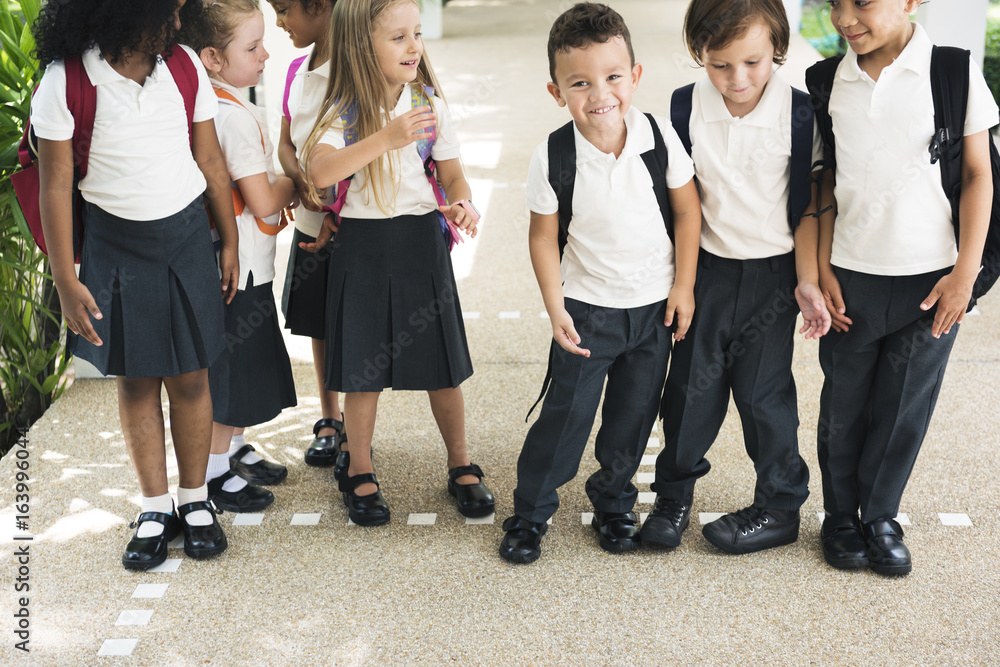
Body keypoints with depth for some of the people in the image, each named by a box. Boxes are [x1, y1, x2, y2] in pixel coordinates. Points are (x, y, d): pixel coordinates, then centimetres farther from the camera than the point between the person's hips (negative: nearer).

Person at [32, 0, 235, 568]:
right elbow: (56, 186, -10)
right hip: (115, 242, -2)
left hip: (187, 234, 2)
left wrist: (230, 243, 9)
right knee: (136, 380, 7)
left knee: (189, 376, 5)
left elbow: (211, 163, 5)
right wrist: (66, 282, -12)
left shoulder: (185, 65, -4)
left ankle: (195, 500, 21)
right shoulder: (67, 80, -14)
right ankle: (155, 510, 20)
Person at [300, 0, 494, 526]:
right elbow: (319, 172, -26)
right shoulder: (345, 111, -8)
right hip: (363, 245, -2)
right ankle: (360, 474, 25)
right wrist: (388, 137, -37)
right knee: (363, 368, 6)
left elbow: (452, 174, 8)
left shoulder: (430, 104, 0)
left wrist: (461, 204, -15)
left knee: (443, 366, 7)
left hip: (421, 241, 2)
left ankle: (460, 467, 26)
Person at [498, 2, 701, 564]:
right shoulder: (553, 157, -16)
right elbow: (544, 235, -5)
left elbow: (688, 210, -1)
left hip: (655, 306, 2)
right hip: (588, 307, -2)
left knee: (633, 418, 13)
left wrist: (684, 285, -1)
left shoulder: (660, 138, -13)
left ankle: (614, 503, 36)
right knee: (566, 416, 0)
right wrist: (556, 309, -8)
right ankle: (530, 513, 20)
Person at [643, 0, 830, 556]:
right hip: (707, 269, 2)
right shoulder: (686, 109, -8)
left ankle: (780, 509, 23)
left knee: (764, 393, 5)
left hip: (773, 276, -2)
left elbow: (809, 206, -3)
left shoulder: (800, 114, -11)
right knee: (692, 385, 8)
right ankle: (675, 493, 29)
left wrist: (807, 282, -6)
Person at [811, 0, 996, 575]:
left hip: (931, 279, -2)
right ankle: (841, 517, 30)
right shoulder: (829, 83, -1)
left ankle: (880, 517, 29)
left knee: (906, 406, 9)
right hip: (849, 275, 2)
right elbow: (825, 184, 6)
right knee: (844, 404, 11)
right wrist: (823, 268, 2)